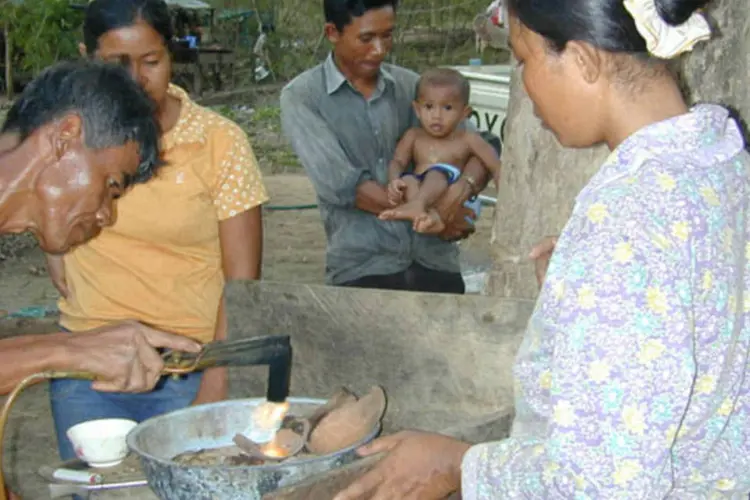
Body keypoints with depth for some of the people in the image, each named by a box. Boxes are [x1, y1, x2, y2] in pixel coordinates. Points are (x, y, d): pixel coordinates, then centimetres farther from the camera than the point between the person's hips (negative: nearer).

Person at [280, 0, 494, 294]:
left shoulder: (410, 86, 9)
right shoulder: (302, 97, -2)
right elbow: (340, 184, -13)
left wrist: (461, 190, -15)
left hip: (434, 261, 4)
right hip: (361, 269, -3)